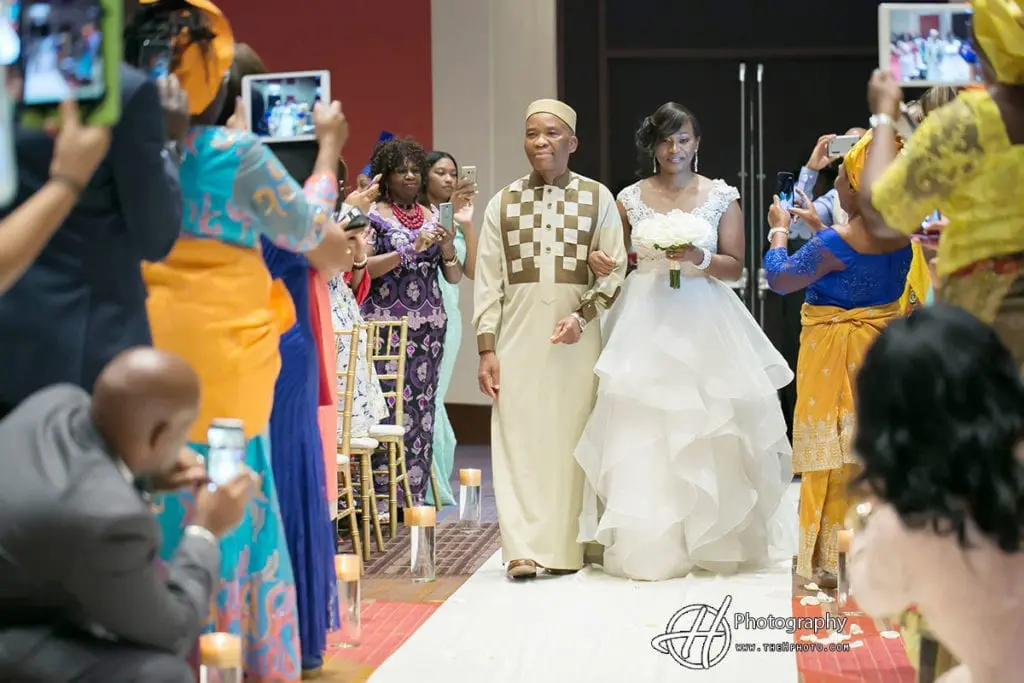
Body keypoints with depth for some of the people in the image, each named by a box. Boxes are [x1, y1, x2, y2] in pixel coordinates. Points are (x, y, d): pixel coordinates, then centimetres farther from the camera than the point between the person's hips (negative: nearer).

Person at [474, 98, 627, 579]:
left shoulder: (597, 198, 6)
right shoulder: (503, 203, 10)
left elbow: (614, 270, 4)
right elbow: (488, 281, 7)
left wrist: (582, 316, -12)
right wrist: (486, 349, 0)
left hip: (576, 339, -1)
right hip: (518, 337, 1)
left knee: (571, 438, 0)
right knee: (518, 437, -4)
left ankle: (566, 548, 7)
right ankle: (523, 549, -2)